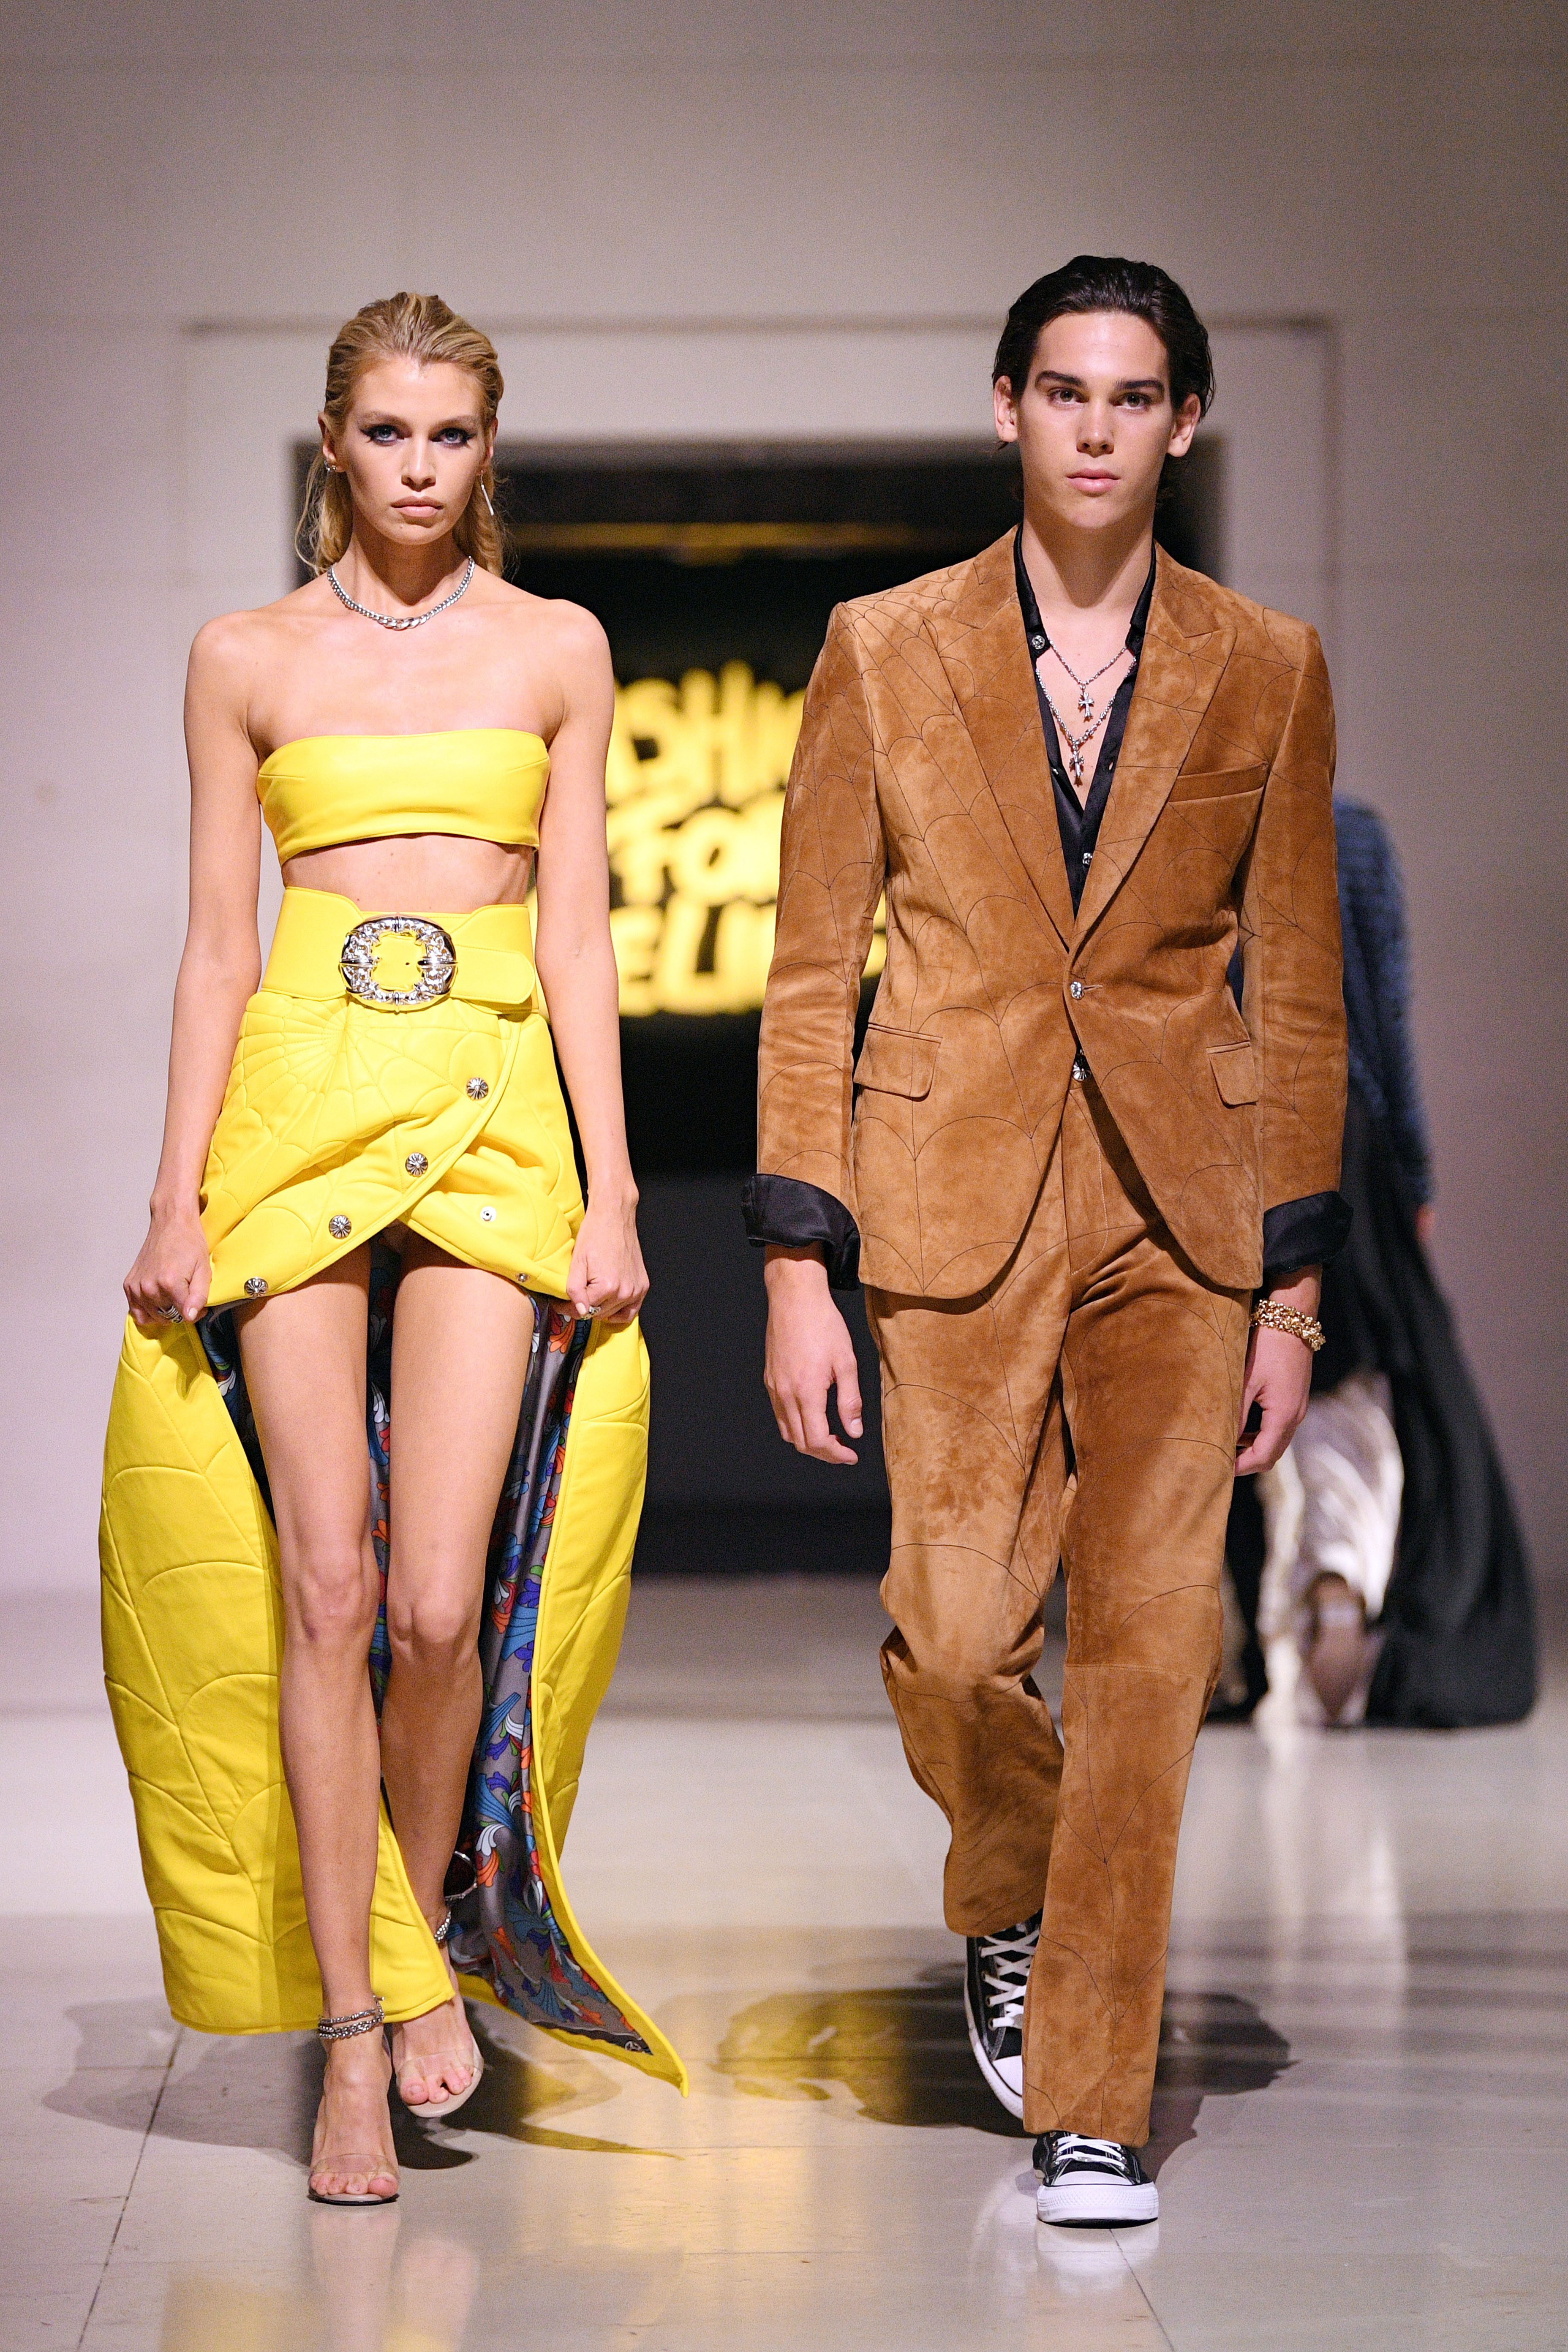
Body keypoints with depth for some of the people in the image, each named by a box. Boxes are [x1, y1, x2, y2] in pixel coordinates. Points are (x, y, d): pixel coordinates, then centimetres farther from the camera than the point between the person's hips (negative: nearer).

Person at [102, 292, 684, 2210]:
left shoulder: (555, 651, 10)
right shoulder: (246, 661, 9)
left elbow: (576, 933, 7)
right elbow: (217, 941, 8)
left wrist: (611, 1189, 0)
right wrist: (178, 1195, 0)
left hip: (494, 1119, 0)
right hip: (298, 1105, 0)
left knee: (441, 1603, -9)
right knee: (322, 1589, -4)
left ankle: (433, 1938, 18)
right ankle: (352, 2034, 5)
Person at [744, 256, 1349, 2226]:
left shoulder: (1266, 670, 5)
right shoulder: (886, 652, 2)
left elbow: (1299, 994, 7)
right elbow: (811, 974, 2)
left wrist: (1291, 1289, 3)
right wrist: (798, 1269, -3)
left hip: (1180, 1210, 1)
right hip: (954, 1200, 0)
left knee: (1151, 1641, -4)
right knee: (954, 1636, -4)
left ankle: (1091, 2102, 6)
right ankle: (1012, 1910, 30)